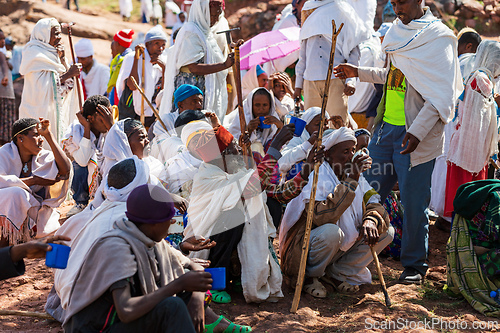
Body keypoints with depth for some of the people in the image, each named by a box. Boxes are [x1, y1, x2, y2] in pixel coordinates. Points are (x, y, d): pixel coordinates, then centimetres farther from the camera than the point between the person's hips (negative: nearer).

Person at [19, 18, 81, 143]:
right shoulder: (34, 54, -9)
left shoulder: (52, 53, 14)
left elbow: (68, 84, 9)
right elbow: (44, 86, -20)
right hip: (39, 113, -8)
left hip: (55, 112, 8)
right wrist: (68, 74, -19)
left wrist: (62, 59, 0)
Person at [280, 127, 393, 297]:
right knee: (331, 232, -38)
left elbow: (374, 204, 0)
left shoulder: (356, 176, 2)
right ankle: (309, 276, -9)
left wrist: (370, 221, -25)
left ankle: (336, 272, 4)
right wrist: (350, 181, -34)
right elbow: (322, 216, -36)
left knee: (386, 231, -4)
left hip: (342, 247, 7)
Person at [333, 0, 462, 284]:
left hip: (415, 134, -7)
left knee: (413, 202, -2)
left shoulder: (439, 38, -9)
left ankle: (415, 265, 14)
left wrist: (418, 131, -23)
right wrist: (359, 73, 27)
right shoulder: (399, 33, 15)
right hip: (385, 128, 7)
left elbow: (441, 94, -15)